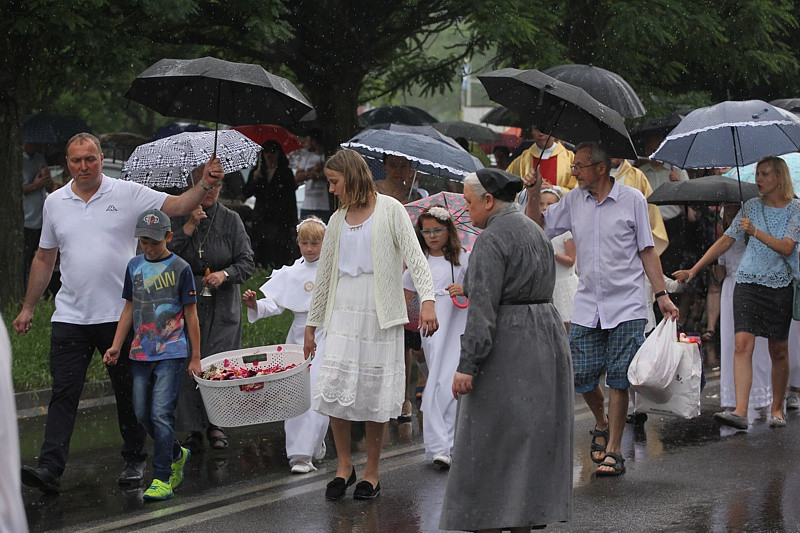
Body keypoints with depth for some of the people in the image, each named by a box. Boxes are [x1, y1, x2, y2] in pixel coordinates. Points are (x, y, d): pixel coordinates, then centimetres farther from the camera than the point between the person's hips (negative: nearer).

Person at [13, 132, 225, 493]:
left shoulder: (128, 194, -1)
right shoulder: (55, 203, 8)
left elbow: (178, 206, -5)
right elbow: (44, 259, 17)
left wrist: (204, 185, -24)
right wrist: (28, 308, 18)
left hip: (120, 313, -1)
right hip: (70, 315, 2)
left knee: (129, 393, 9)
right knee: (63, 392, -6)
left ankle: (135, 461, 23)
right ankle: (49, 469, -12)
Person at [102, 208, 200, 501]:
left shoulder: (180, 268, -5)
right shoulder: (134, 266, 9)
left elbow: (191, 314, -1)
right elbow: (129, 308, 15)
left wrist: (196, 358, -1)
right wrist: (116, 346, 5)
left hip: (171, 353, -5)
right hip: (141, 353, 6)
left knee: (161, 414, -12)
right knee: (142, 413, 9)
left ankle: (162, 480, -9)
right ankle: (177, 454, 33)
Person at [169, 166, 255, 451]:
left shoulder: (230, 219, 3)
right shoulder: (178, 217, 2)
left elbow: (247, 262, 2)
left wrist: (225, 274, -16)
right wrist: (189, 226, -15)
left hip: (222, 306, 0)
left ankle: (216, 424, 11)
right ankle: (194, 429, 4)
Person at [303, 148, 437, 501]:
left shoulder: (389, 209, 0)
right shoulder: (338, 219, 15)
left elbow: (414, 254, -9)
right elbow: (325, 273, 20)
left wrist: (427, 299, -24)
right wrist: (311, 324, 20)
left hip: (380, 313, -4)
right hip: (344, 310, 4)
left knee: (375, 393, -1)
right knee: (334, 389, -7)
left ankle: (372, 472, 10)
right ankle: (344, 466, 7)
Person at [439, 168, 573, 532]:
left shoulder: (491, 240, -14)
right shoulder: (535, 233, 14)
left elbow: (482, 307, -21)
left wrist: (467, 365, -22)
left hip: (506, 348, -9)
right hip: (547, 336, 9)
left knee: (491, 442, -3)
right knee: (532, 438, 12)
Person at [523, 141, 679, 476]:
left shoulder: (632, 200, -1)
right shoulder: (574, 201, 8)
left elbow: (647, 251, 2)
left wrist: (662, 295, -4)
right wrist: (534, 194, -2)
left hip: (626, 307, -4)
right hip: (586, 307, 4)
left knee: (618, 379, -4)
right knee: (581, 375, 2)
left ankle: (613, 450, 3)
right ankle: (602, 423, 31)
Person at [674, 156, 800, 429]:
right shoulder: (751, 207, 7)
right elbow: (726, 241, 12)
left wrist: (755, 231, -25)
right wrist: (694, 269, 9)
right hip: (748, 283, 2)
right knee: (742, 344, -13)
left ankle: (777, 409, 22)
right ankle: (740, 412, -21)